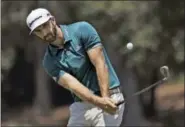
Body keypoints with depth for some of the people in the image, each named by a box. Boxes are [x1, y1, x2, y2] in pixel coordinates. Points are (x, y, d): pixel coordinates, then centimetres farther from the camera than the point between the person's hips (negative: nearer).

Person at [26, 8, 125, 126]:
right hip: (82, 105, 4)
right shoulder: (50, 61, 1)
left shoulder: (82, 30, -8)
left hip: (110, 98, -4)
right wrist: (99, 101, -31)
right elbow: (72, 85, -13)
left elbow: (100, 64, -13)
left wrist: (105, 98, -23)